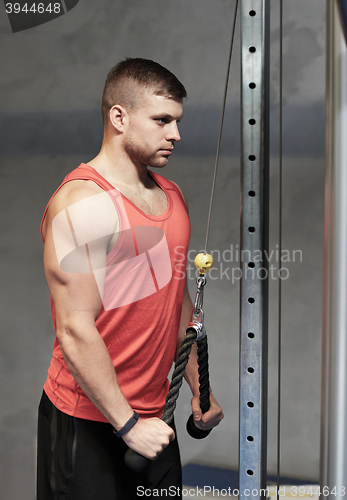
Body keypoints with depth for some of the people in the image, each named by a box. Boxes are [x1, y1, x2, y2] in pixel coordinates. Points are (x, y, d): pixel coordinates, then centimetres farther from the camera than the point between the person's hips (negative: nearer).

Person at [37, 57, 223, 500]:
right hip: (89, 423, -7)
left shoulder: (170, 195, 8)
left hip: (153, 414, 8)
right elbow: (75, 332, -21)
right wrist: (127, 423, -17)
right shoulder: (81, 202, -18)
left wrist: (199, 390, 15)